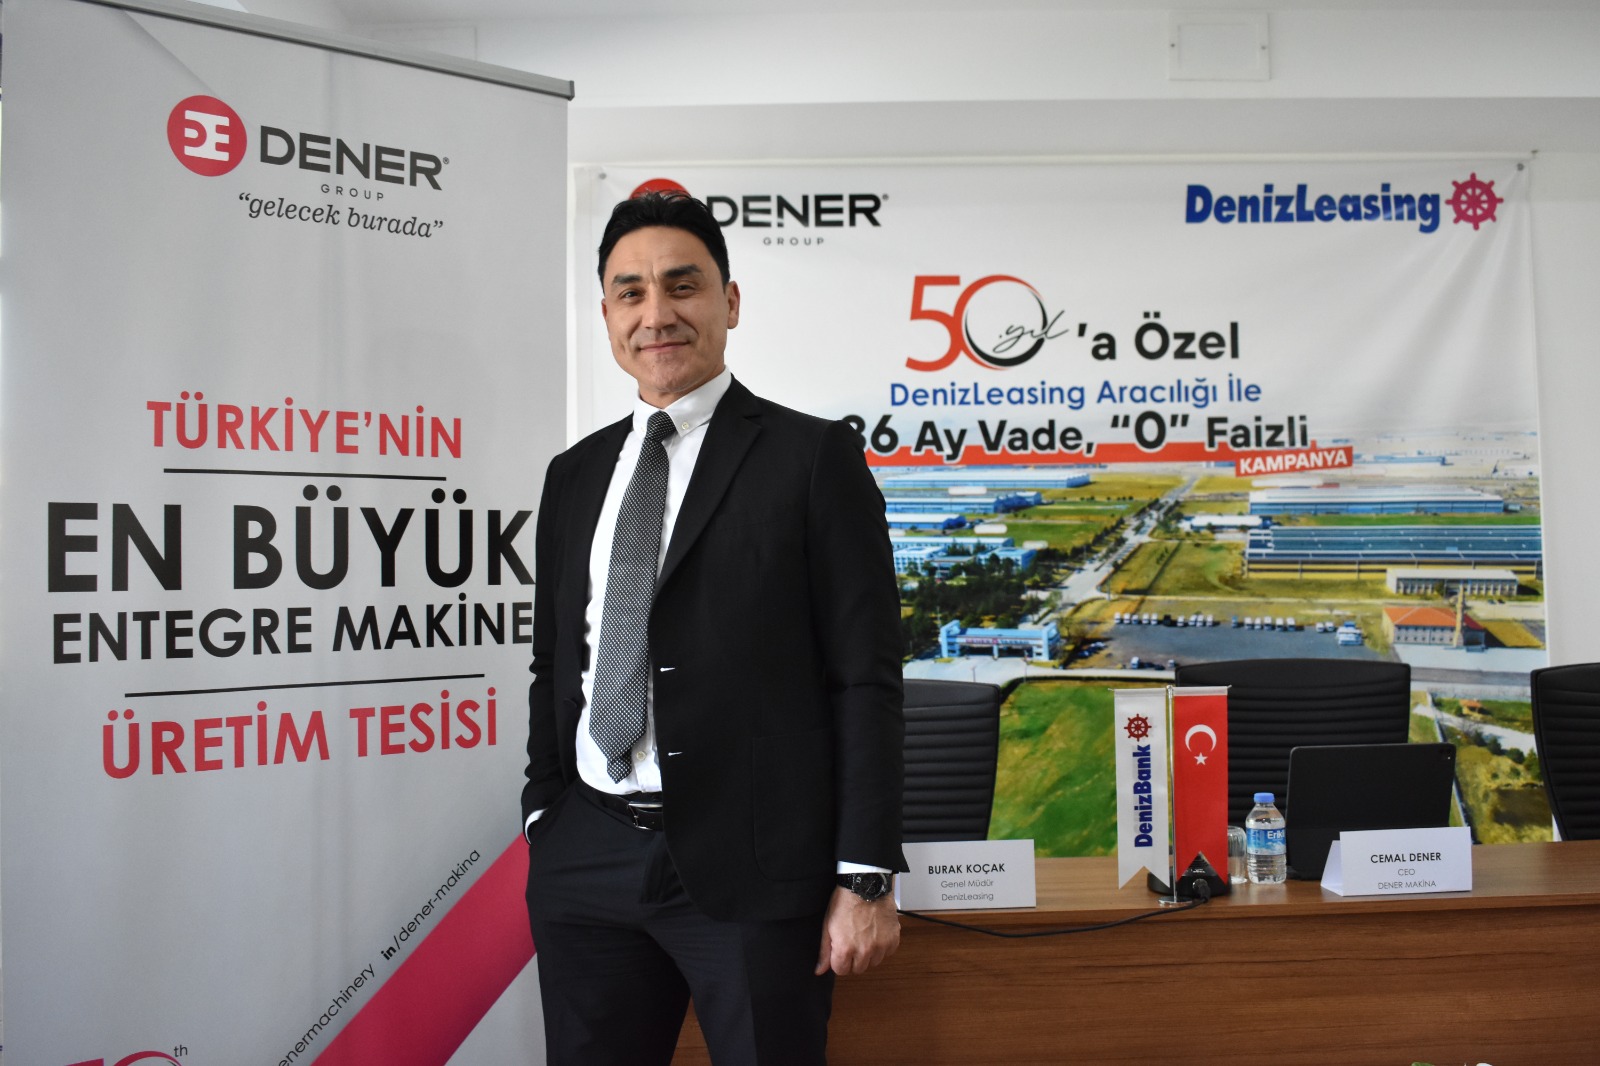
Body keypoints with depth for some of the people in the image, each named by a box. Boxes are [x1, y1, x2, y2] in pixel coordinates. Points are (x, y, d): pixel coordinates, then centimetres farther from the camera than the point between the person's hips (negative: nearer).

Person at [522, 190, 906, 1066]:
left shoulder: (813, 456, -3)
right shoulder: (574, 475, 13)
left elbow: (866, 675, -6)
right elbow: (553, 666, 16)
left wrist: (865, 878, -10)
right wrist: (541, 825, 11)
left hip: (753, 867, -4)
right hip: (587, 863, 5)